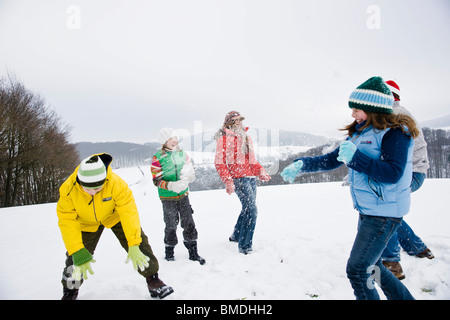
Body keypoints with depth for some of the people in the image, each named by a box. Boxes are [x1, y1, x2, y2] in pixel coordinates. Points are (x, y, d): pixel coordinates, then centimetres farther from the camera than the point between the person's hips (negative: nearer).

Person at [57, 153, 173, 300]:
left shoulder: (115, 183, -38)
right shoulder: (68, 189, -32)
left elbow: (129, 212, -37)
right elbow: (67, 222, -28)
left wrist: (133, 245, -41)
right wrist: (78, 254, -34)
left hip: (115, 215, -1)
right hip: (86, 223, 1)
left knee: (139, 246, -9)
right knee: (75, 257, -1)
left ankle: (152, 279, 11)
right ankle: (70, 291, 28)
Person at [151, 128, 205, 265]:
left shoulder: (182, 154, 4)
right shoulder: (158, 158, -11)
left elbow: (191, 173, 12)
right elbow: (156, 180, -12)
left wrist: (189, 176, -12)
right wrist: (171, 185, -29)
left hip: (183, 195, 4)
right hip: (168, 198, -3)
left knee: (189, 223, 4)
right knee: (171, 225, 9)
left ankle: (193, 252, 17)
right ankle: (169, 250, 31)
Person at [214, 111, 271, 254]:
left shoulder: (246, 137, 19)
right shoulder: (223, 138, -3)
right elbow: (219, 162, -8)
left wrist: (260, 171, 9)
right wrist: (227, 180, -19)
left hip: (251, 177, 8)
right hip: (238, 178, -8)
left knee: (248, 209, 16)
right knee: (251, 210, -15)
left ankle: (236, 236, 37)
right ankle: (245, 246, -6)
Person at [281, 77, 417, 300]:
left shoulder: (395, 132, -13)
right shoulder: (360, 133, 11)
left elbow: (392, 173, -23)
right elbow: (331, 160, 15)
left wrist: (355, 158, -27)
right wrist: (301, 165, 5)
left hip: (384, 212, -9)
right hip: (367, 211, 9)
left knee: (358, 270, -7)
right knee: (371, 267, 21)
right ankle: (404, 297, 39)